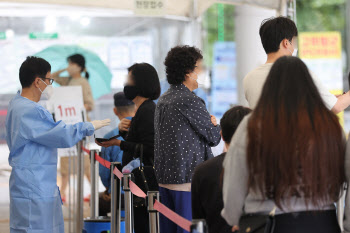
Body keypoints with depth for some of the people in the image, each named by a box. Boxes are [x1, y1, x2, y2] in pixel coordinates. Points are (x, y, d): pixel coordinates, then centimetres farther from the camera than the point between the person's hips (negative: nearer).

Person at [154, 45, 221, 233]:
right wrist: (214, 125, 12)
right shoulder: (191, 101, -14)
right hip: (188, 179, -8)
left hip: (164, 179, 8)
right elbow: (213, 137, -8)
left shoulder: (163, 100, 12)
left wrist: (207, 123, 13)